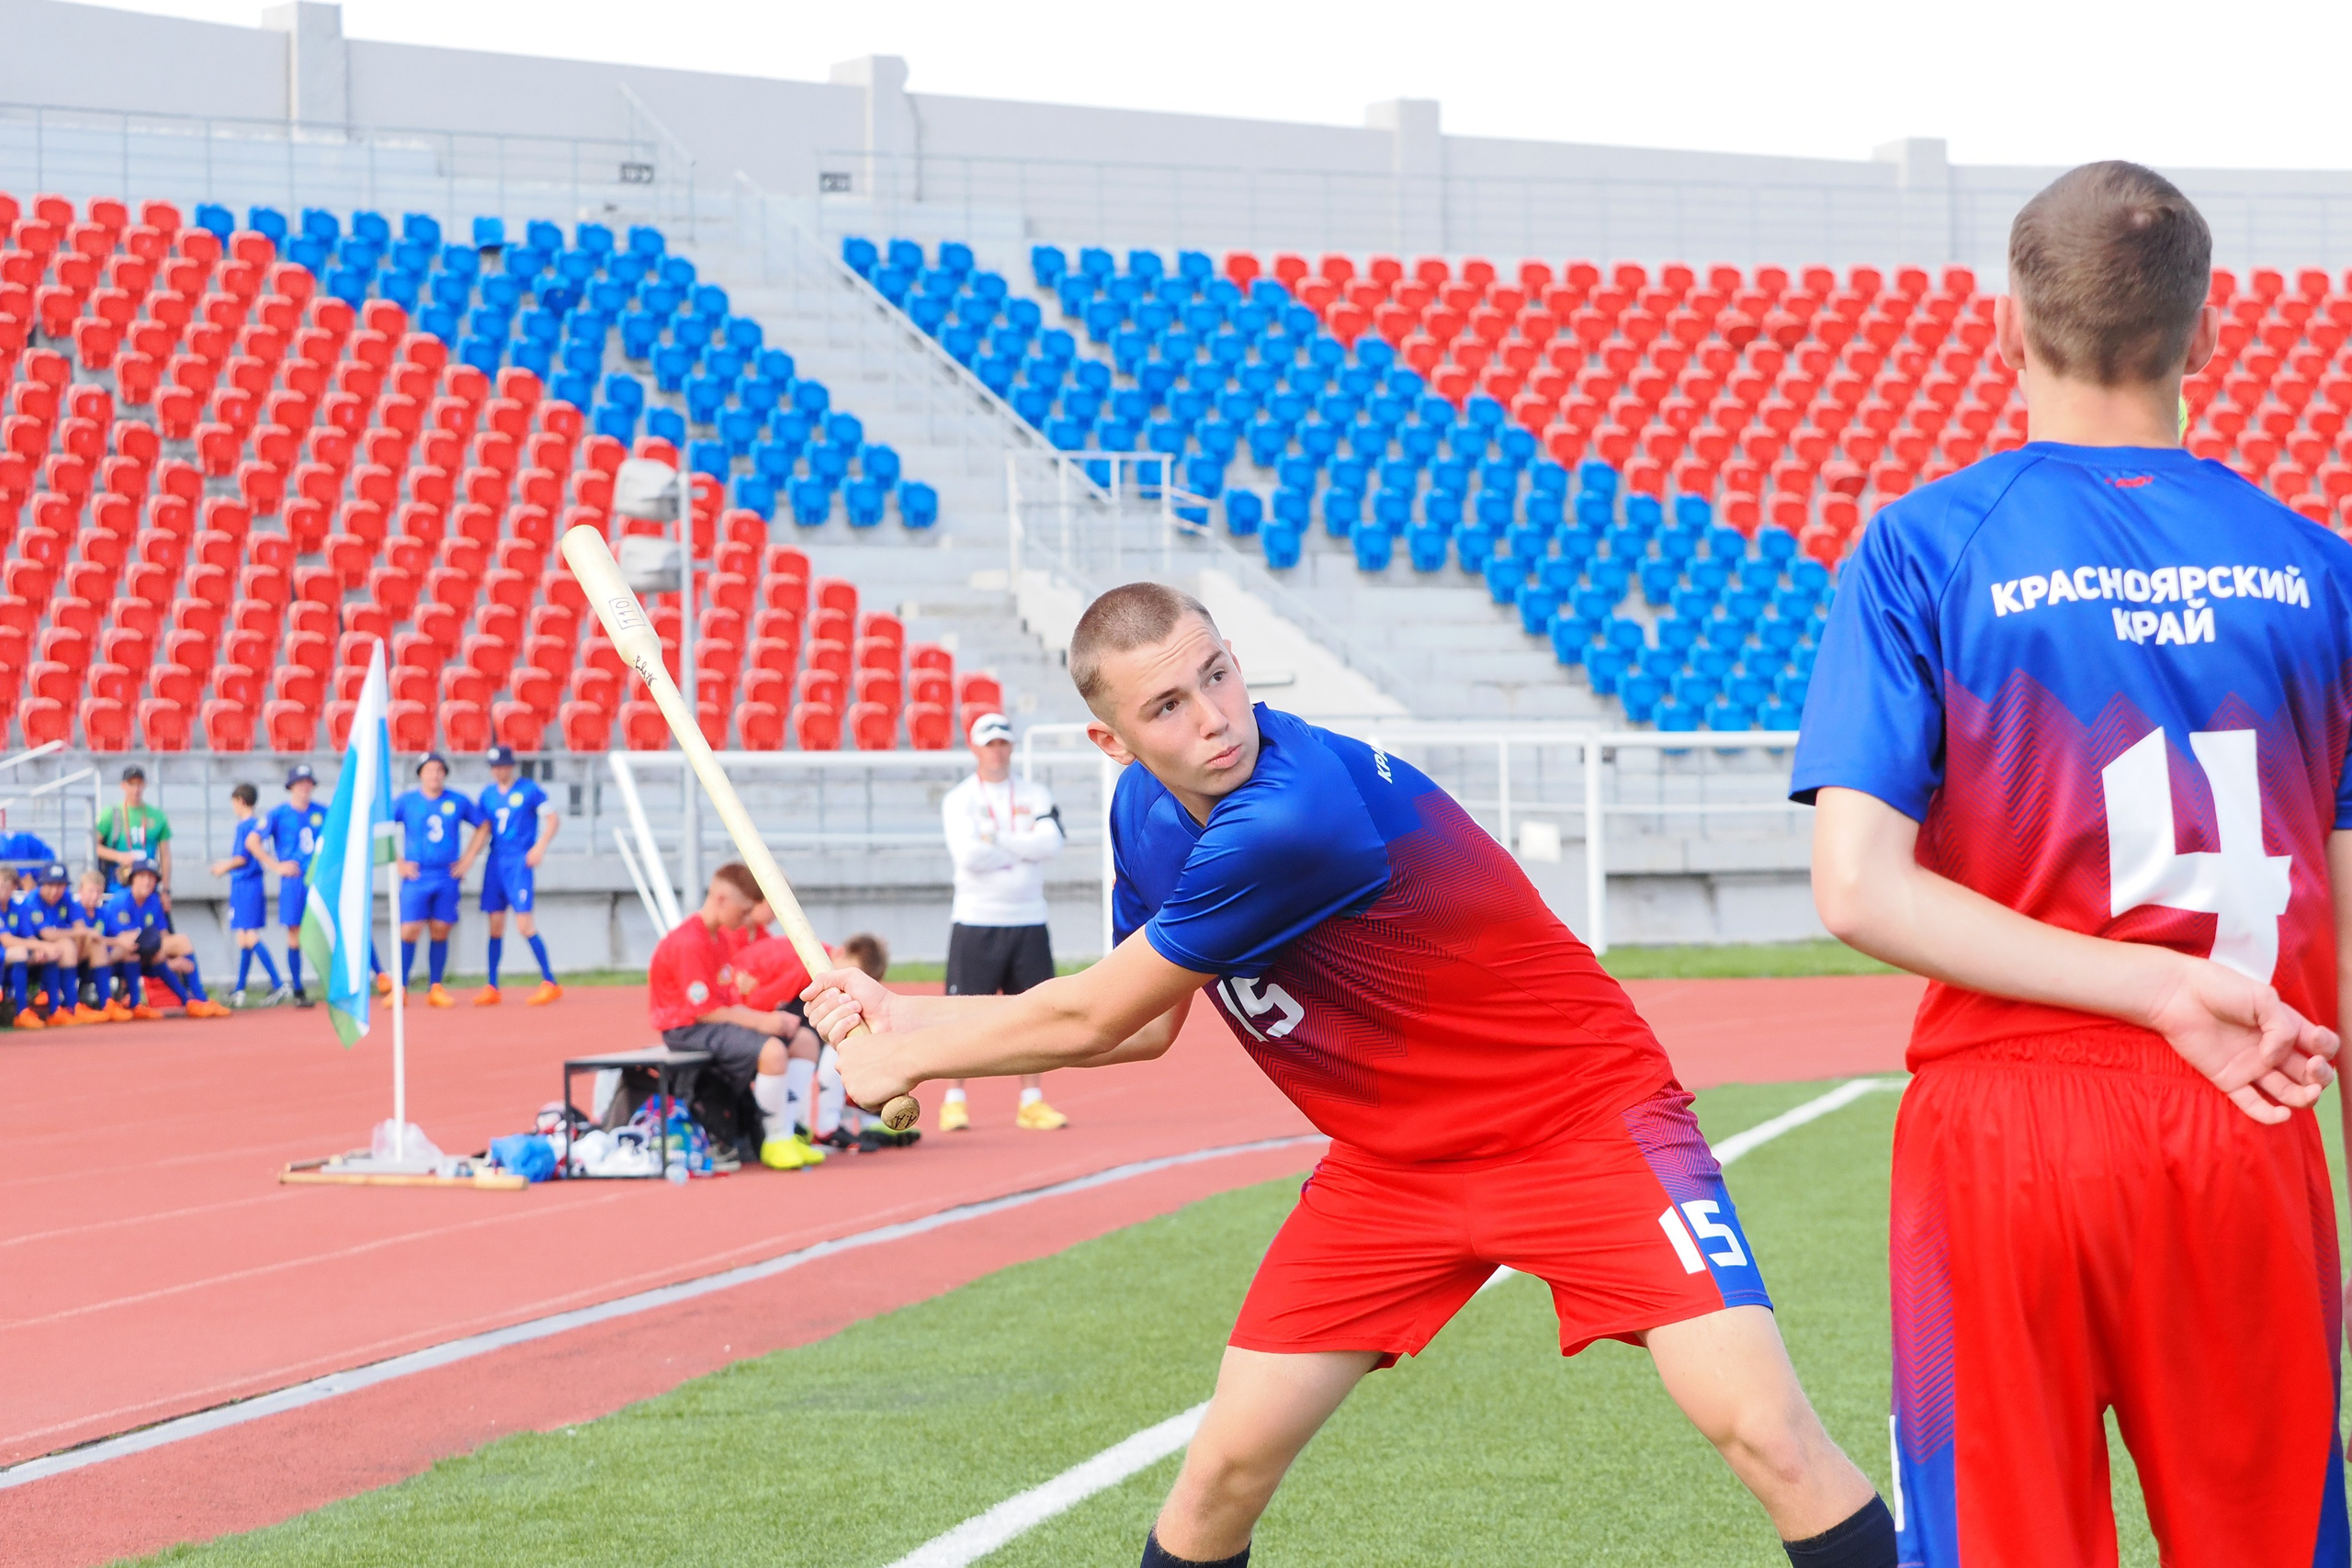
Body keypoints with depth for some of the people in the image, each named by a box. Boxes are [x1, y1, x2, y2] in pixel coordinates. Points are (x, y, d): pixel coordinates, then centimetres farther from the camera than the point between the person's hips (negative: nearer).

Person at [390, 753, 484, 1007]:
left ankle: (435, 988, 9)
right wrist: (398, 863, -3)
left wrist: (467, 858, 8)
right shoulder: (407, 801, 0)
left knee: (441, 931, 2)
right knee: (409, 931, -10)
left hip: (448, 878, 2)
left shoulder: (457, 802, 5)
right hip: (416, 877, -2)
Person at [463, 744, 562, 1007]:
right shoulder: (488, 795, 13)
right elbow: (483, 831, 13)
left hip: (520, 863, -6)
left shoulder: (530, 790, -2)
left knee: (524, 924, -14)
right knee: (495, 924, 6)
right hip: (495, 863, 6)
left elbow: (552, 819, -2)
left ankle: (550, 983, -9)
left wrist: (540, 846, -15)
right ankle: (492, 988, 11)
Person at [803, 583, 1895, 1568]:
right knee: (1227, 1465, 1)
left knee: (1765, 1434, -22)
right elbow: (1141, 1031, 11)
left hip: (1580, 1119, -7)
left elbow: (1089, 1018, -20)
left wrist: (906, 1060, -5)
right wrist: (908, 1018, 6)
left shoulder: (1293, 816, -31)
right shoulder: (1146, 811, -4)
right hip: (1394, 1157, 7)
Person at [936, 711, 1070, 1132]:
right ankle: (954, 1101, 2)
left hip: (1028, 922, 3)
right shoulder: (958, 800, 0)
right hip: (976, 923, -3)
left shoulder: (1036, 796, 9)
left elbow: (1050, 843, -9)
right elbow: (969, 855, -15)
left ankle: (1032, 1101, 9)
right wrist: (1023, 848, -7)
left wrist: (997, 839, -13)